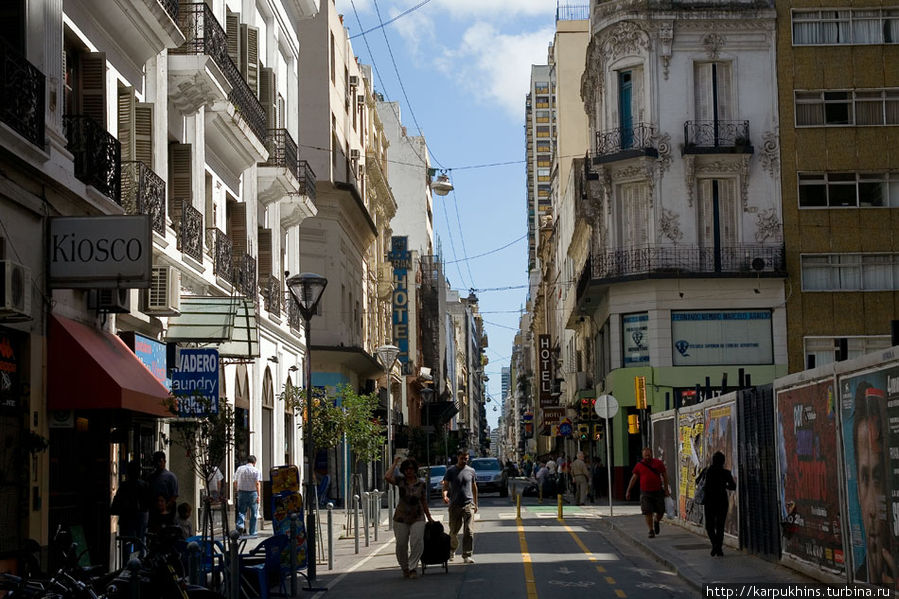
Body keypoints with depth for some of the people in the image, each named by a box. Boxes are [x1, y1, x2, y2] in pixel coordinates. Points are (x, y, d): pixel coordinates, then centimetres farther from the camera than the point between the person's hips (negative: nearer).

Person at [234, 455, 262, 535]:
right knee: (253, 513, 7)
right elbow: (257, 483, -12)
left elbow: (235, 482, 9)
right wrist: (258, 496, -12)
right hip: (252, 493, -2)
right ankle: (252, 531, 10)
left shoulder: (239, 469, 6)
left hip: (241, 492, 2)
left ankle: (240, 525, -17)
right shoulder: (256, 471, -4)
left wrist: (236, 491, 23)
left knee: (241, 511, 8)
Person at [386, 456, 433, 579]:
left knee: (417, 542, -17)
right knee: (401, 545, 2)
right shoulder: (400, 481, -2)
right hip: (401, 518, 0)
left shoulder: (421, 484, 2)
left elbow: (424, 502, 11)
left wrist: (429, 517, 15)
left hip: (417, 518, 0)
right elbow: (387, 477, -21)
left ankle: (413, 568, -8)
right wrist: (395, 463, -11)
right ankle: (405, 569, 22)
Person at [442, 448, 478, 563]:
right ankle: (452, 549, 34)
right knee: (453, 531, 9)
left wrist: (476, 504, 18)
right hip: (454, 505, -1)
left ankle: (467, 555, -4)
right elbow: (445, 485, -3)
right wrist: (445, 495, -25)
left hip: (468, 505, 1)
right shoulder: (450, 471, 1)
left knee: (469, 531, -8)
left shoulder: (471, 471, 8)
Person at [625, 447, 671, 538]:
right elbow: (634, 478, 6)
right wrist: (628, 491, 3)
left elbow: (664, 476, 9)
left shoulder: (658, 463, 3)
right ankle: (651, 531, 3)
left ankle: (656, 522, 38)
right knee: (647, 512, -8)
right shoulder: (639, 465, 2)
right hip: (645, 492, -1)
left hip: (658, 491, 1)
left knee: (660, 511, 7)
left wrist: (666, 489, 4)